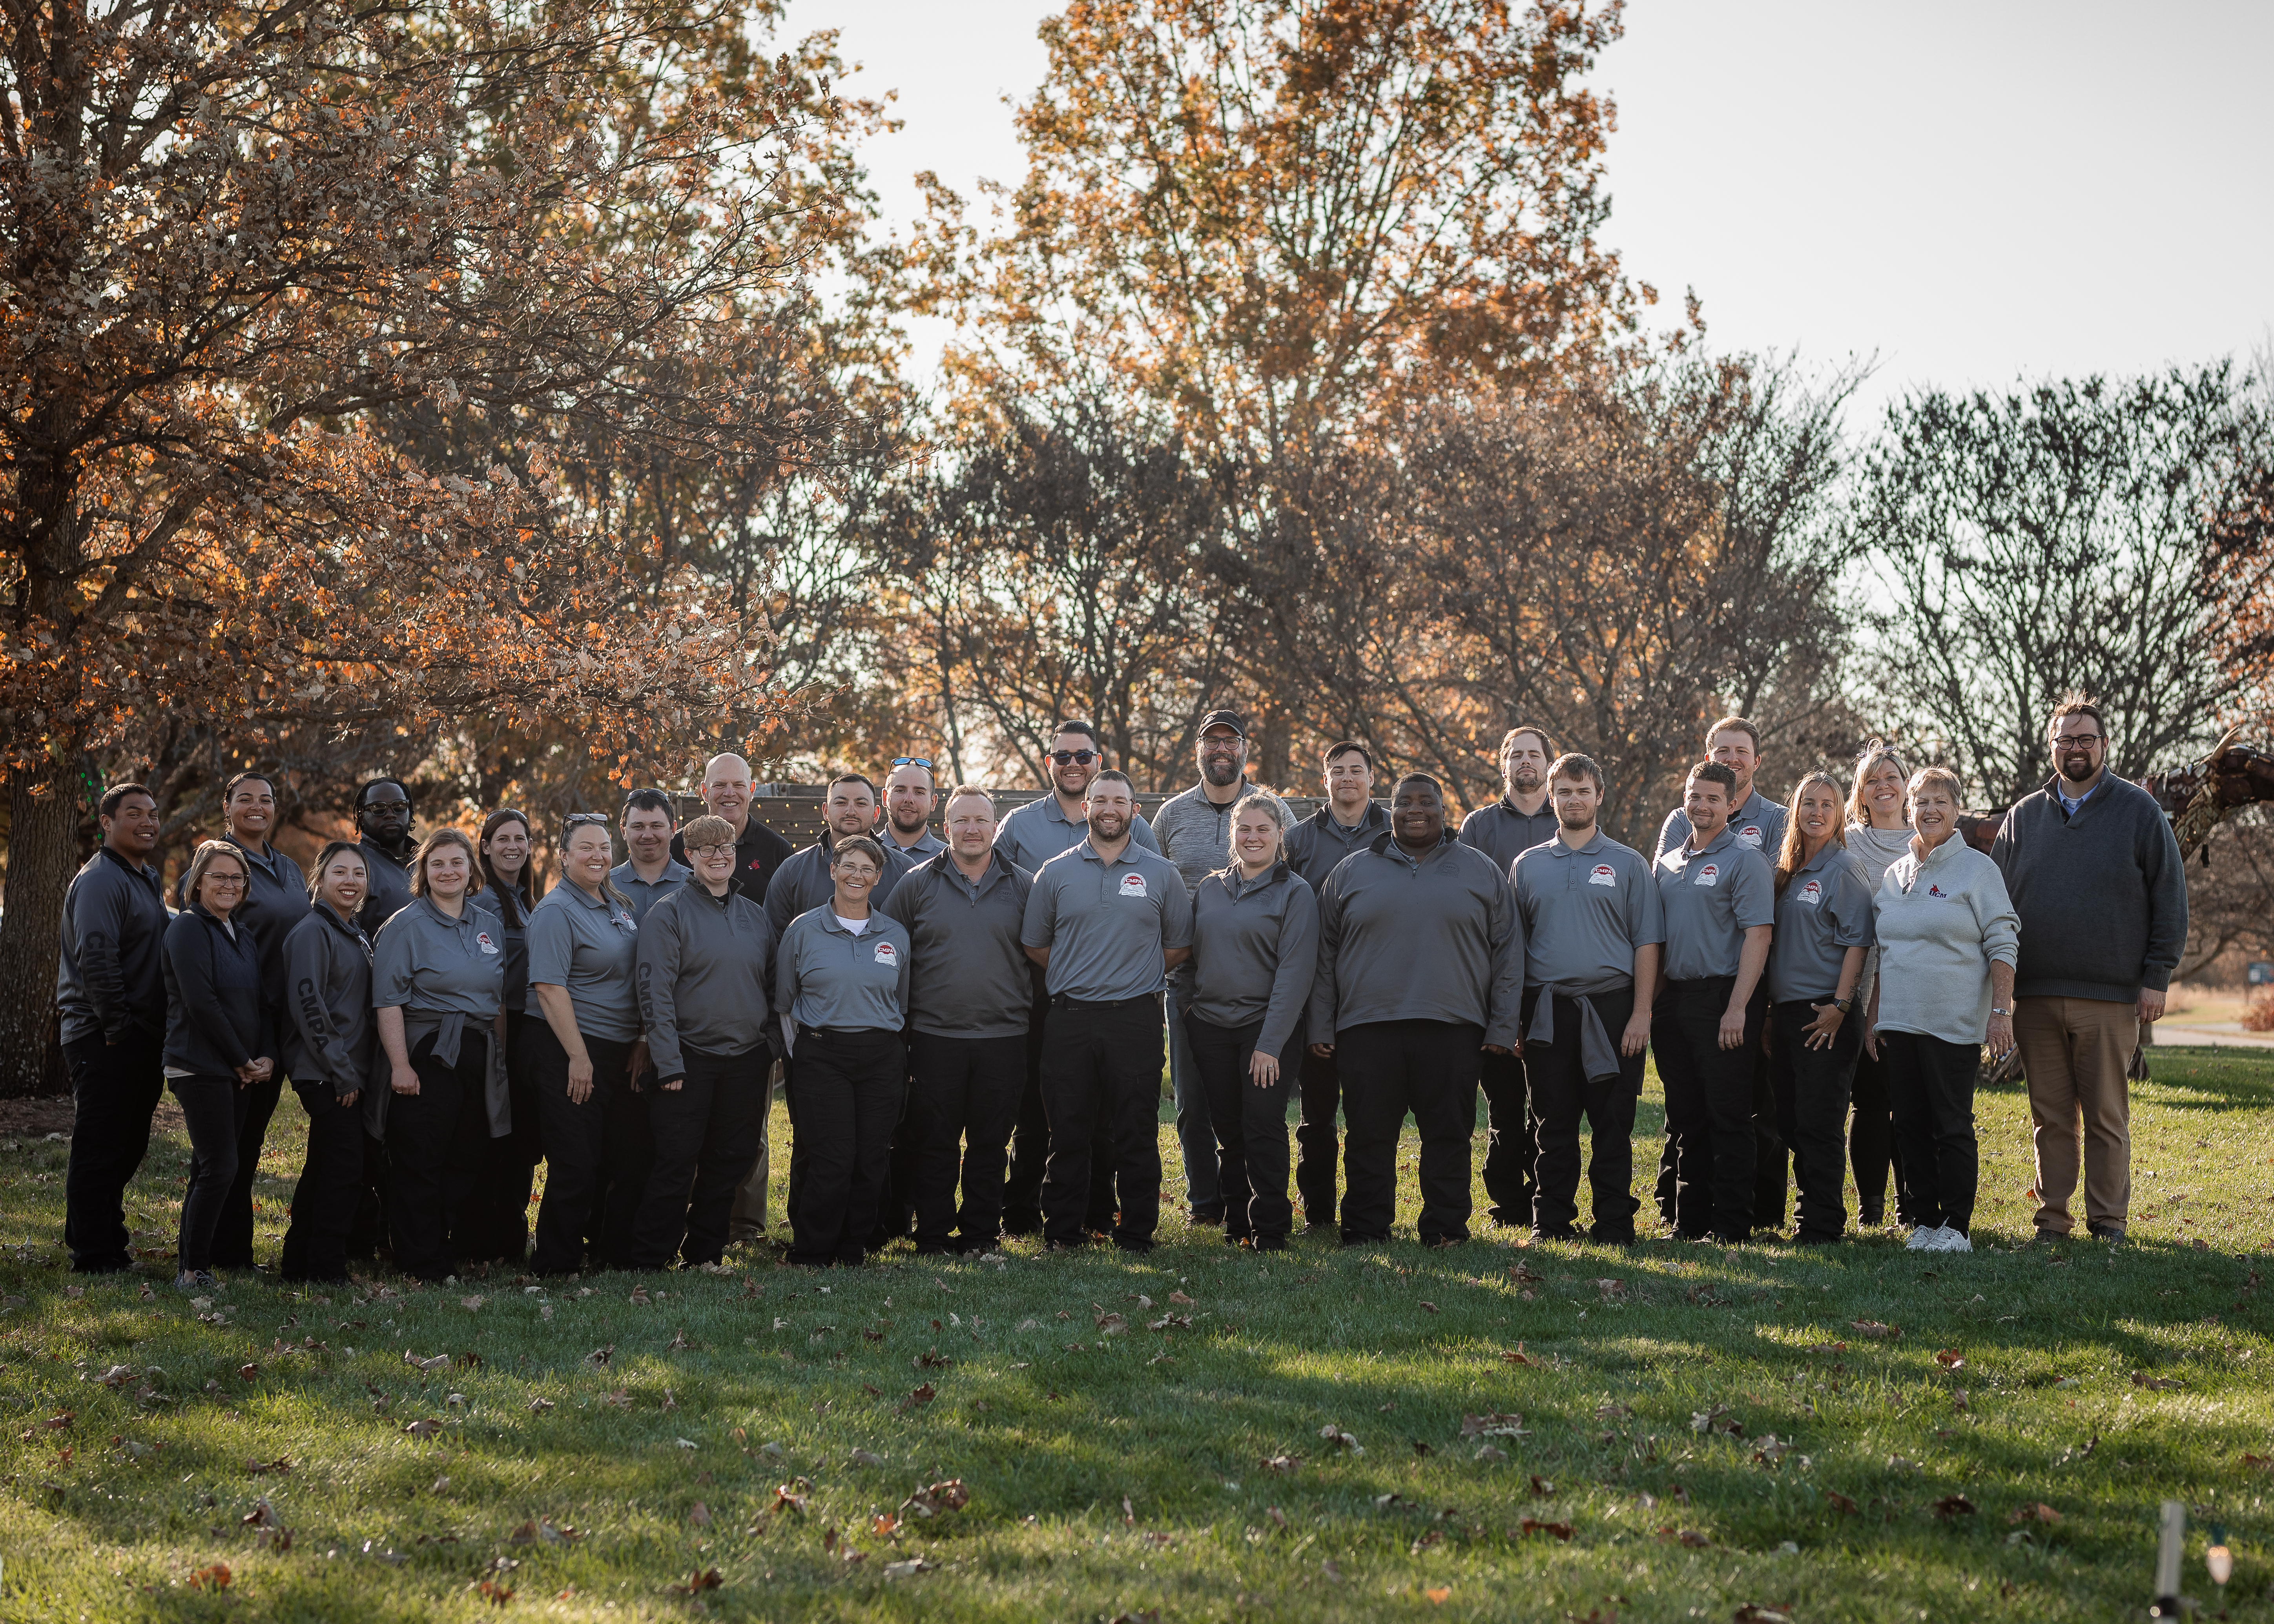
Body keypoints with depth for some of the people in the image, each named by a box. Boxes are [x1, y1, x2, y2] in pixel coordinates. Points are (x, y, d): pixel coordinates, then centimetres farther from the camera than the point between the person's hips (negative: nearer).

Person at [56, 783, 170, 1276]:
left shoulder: (147, 880, 18)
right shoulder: (101, 881, -13)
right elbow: (96, 960, -23)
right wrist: (117, 1026, -20)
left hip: (141, 1038, 9)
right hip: (105, 1042, -9)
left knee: (127, 1147, 14)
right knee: (99, 1148, -3)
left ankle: (107, 1244, 24)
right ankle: (93, 1256, 2)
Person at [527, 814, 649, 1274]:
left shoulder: (620, 905, 13)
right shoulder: (556, 911, -10)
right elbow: (549, 988, -17)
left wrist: (643, 1042, 9)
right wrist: (578, 1057, -20)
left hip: (625, 1051, 8)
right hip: (573, 1051, -8)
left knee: (630, 1159, 10)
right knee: (576, 1166, -5)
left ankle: (616, 1254, 21)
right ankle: (557, 1267, 5)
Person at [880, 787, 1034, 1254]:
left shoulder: (1022, 886, 6)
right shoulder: (917, 883, 4)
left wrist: (1026, 1002, 6)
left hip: (1003, 1036, 1)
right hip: (935, 1036, -1)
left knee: (990, 1143, 6)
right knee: (934, 1142, 2)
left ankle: (981, 1232, 16)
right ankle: (932, 1237, 10)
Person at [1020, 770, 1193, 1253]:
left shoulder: (1161, 874, 7)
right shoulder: (1055, 873, 8)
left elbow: (1179, 946, 12)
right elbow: (1034, 944, 14)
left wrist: (1138, 977, 6)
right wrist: (1075, 979, 9)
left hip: (1136, 1018, -1)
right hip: (1070, 1018, 1)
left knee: (1136, 1132, 0)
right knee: (1068, 1131, 2)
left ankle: (1136, 1236, 8)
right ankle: (1062, 1235, 11)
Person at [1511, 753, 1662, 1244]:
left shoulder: (1628, 864, 7)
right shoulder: (1528, 866, 12)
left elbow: (1647, 943, 3)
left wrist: (1641, 1013, -7)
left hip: (1612, 1009, -2)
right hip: (1548, 1013, 2)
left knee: (1613, 1125, 0)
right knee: (1554, 1125, 5)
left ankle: (1614, 1224, 5)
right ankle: (1551, 1222, 12)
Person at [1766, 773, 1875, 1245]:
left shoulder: (1845, 870, -6)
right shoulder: (1787, 871, 15)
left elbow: (1857, 942, -11)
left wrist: (1840, 1005, -17)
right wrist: (1768, 1011, 13)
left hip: (1826, 1015, -7)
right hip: (1785, 1010, 8)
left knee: (1819, 1122, -6)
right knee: (1790, 1122, 10)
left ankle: (1823, 1224, 0)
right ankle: (1809, 1213, 19)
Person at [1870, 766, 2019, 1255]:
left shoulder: (1977, 869, -1)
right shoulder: (1895, 875, 15)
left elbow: (2002, 945, -6)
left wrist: (2001, 1012, -13)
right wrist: (1875, 1016, 15)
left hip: (1953, 1025, -5)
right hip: (1899, 1022, 5)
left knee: (1953, 1125, -2)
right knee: (1911, 1125, 7)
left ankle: (1956, 1227, 3)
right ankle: (1925, 1220, 15)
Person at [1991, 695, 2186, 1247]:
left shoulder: (2139, 811, 4)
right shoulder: (2023, 817, 12)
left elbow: (2170, 897, 3)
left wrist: (2157, 977, -3)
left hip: (2111, 996, -3)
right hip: (2035, 995, 3)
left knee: (2107, 1117, 1)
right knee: (2050, 1117, 6)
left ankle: (2109, 1220, 9)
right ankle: (2053, 1217, 13)